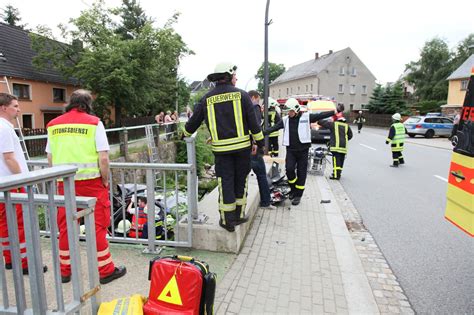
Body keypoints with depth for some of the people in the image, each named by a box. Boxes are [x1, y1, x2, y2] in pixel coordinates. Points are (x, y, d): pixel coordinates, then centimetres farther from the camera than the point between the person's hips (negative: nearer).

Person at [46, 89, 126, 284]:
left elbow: (50, 159, 10)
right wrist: (105, 180, -1)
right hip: (91, 182, -4)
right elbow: (103, 158, -13)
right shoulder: (94, 122, -7)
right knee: (98, 225, 4)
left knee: (65, 226, 15)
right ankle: (106, 270, 15)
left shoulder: (53, 124, 8)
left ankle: (65, 270, 29)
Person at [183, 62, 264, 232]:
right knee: (240, 181, 12)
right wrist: (259, 141, 7)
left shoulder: (207, 99, 5)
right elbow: (253, 122, -2)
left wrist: (185, 133, 32)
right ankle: (239, 215, 23)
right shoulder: (241, 95, -1)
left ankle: (227, 220, 12)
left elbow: (194, 120, 13)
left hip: (221, 148, 1)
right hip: (242, 146, -1)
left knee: (225, 182, 7)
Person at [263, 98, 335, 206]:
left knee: (301, 173, 3)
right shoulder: (285, 120, 5)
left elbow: (321, 115, -3)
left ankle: (298, 195, 17)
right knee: (289, 169, -13)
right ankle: (293, 189, 15)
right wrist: (262, 132, -11)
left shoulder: (306, 117, -2)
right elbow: (273, 128, 0)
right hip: (290, 149, 2)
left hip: (303, 149, -1)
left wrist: (334, 112, -11)